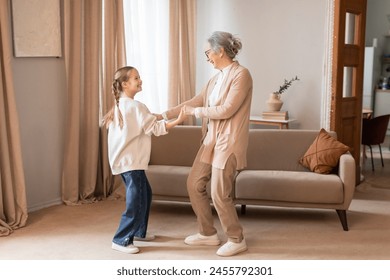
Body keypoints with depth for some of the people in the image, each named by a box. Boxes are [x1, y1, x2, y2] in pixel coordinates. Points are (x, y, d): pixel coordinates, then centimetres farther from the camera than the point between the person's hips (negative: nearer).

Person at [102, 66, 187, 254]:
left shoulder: (121, 105, 14)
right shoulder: (135, 106, -16)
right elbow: (154, 128, -18)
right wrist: (177, 121, -17)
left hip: (126, 159, 11)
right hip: (131, 161, -11)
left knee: (145, 194, 20)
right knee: (136, 202, -7)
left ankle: (139, 231, 30)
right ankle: (121, 240, -1)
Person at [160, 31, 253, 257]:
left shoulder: (241, 74, -14)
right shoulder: (216, 79, 12)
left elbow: (226, 110, -21)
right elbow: (194, 102, 17)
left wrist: (195, 111, -10)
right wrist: (162, 116, 14)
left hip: (229, 142, -9)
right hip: (211, 140, 9)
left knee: (220, 194, -5)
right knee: (194, 183, 11)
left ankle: (237, 240, 15)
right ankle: (208, 233, 25)